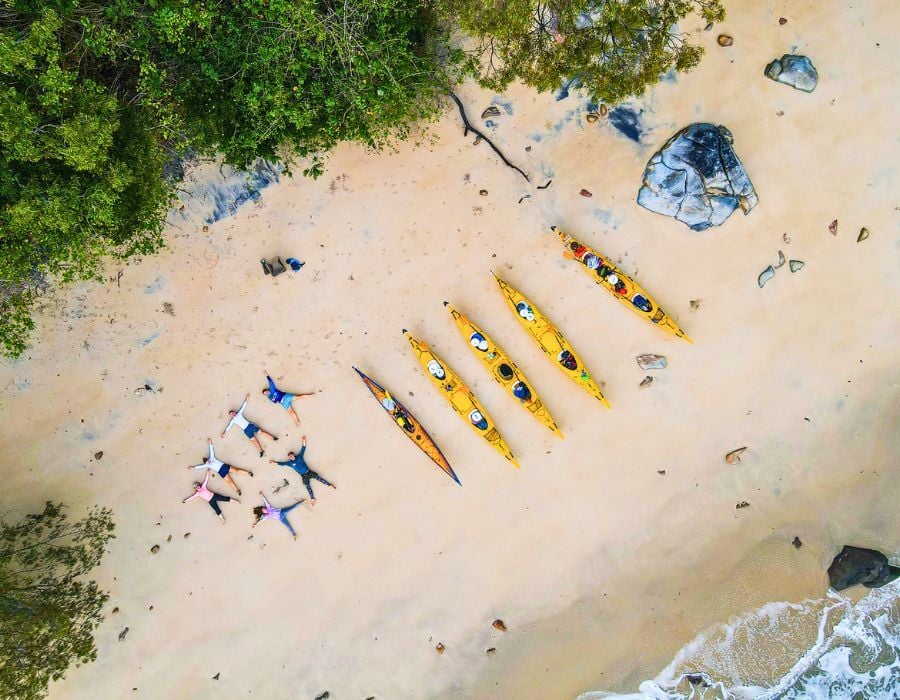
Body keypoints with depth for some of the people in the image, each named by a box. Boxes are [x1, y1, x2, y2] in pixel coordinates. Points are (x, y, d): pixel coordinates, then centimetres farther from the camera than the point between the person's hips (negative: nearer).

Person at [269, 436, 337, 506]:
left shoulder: (299, 457, 7)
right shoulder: (290, 463, 6)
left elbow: (303, 449, 13)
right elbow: (282, 463, 12)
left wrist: (304, 441, 14)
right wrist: (274, 462, 16)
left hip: (309, 472, 1)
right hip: (304, 476, 0)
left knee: (318, 478, -6)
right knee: (308, 486, -9)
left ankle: (330, 485, -5)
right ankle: (312, 498, -14)